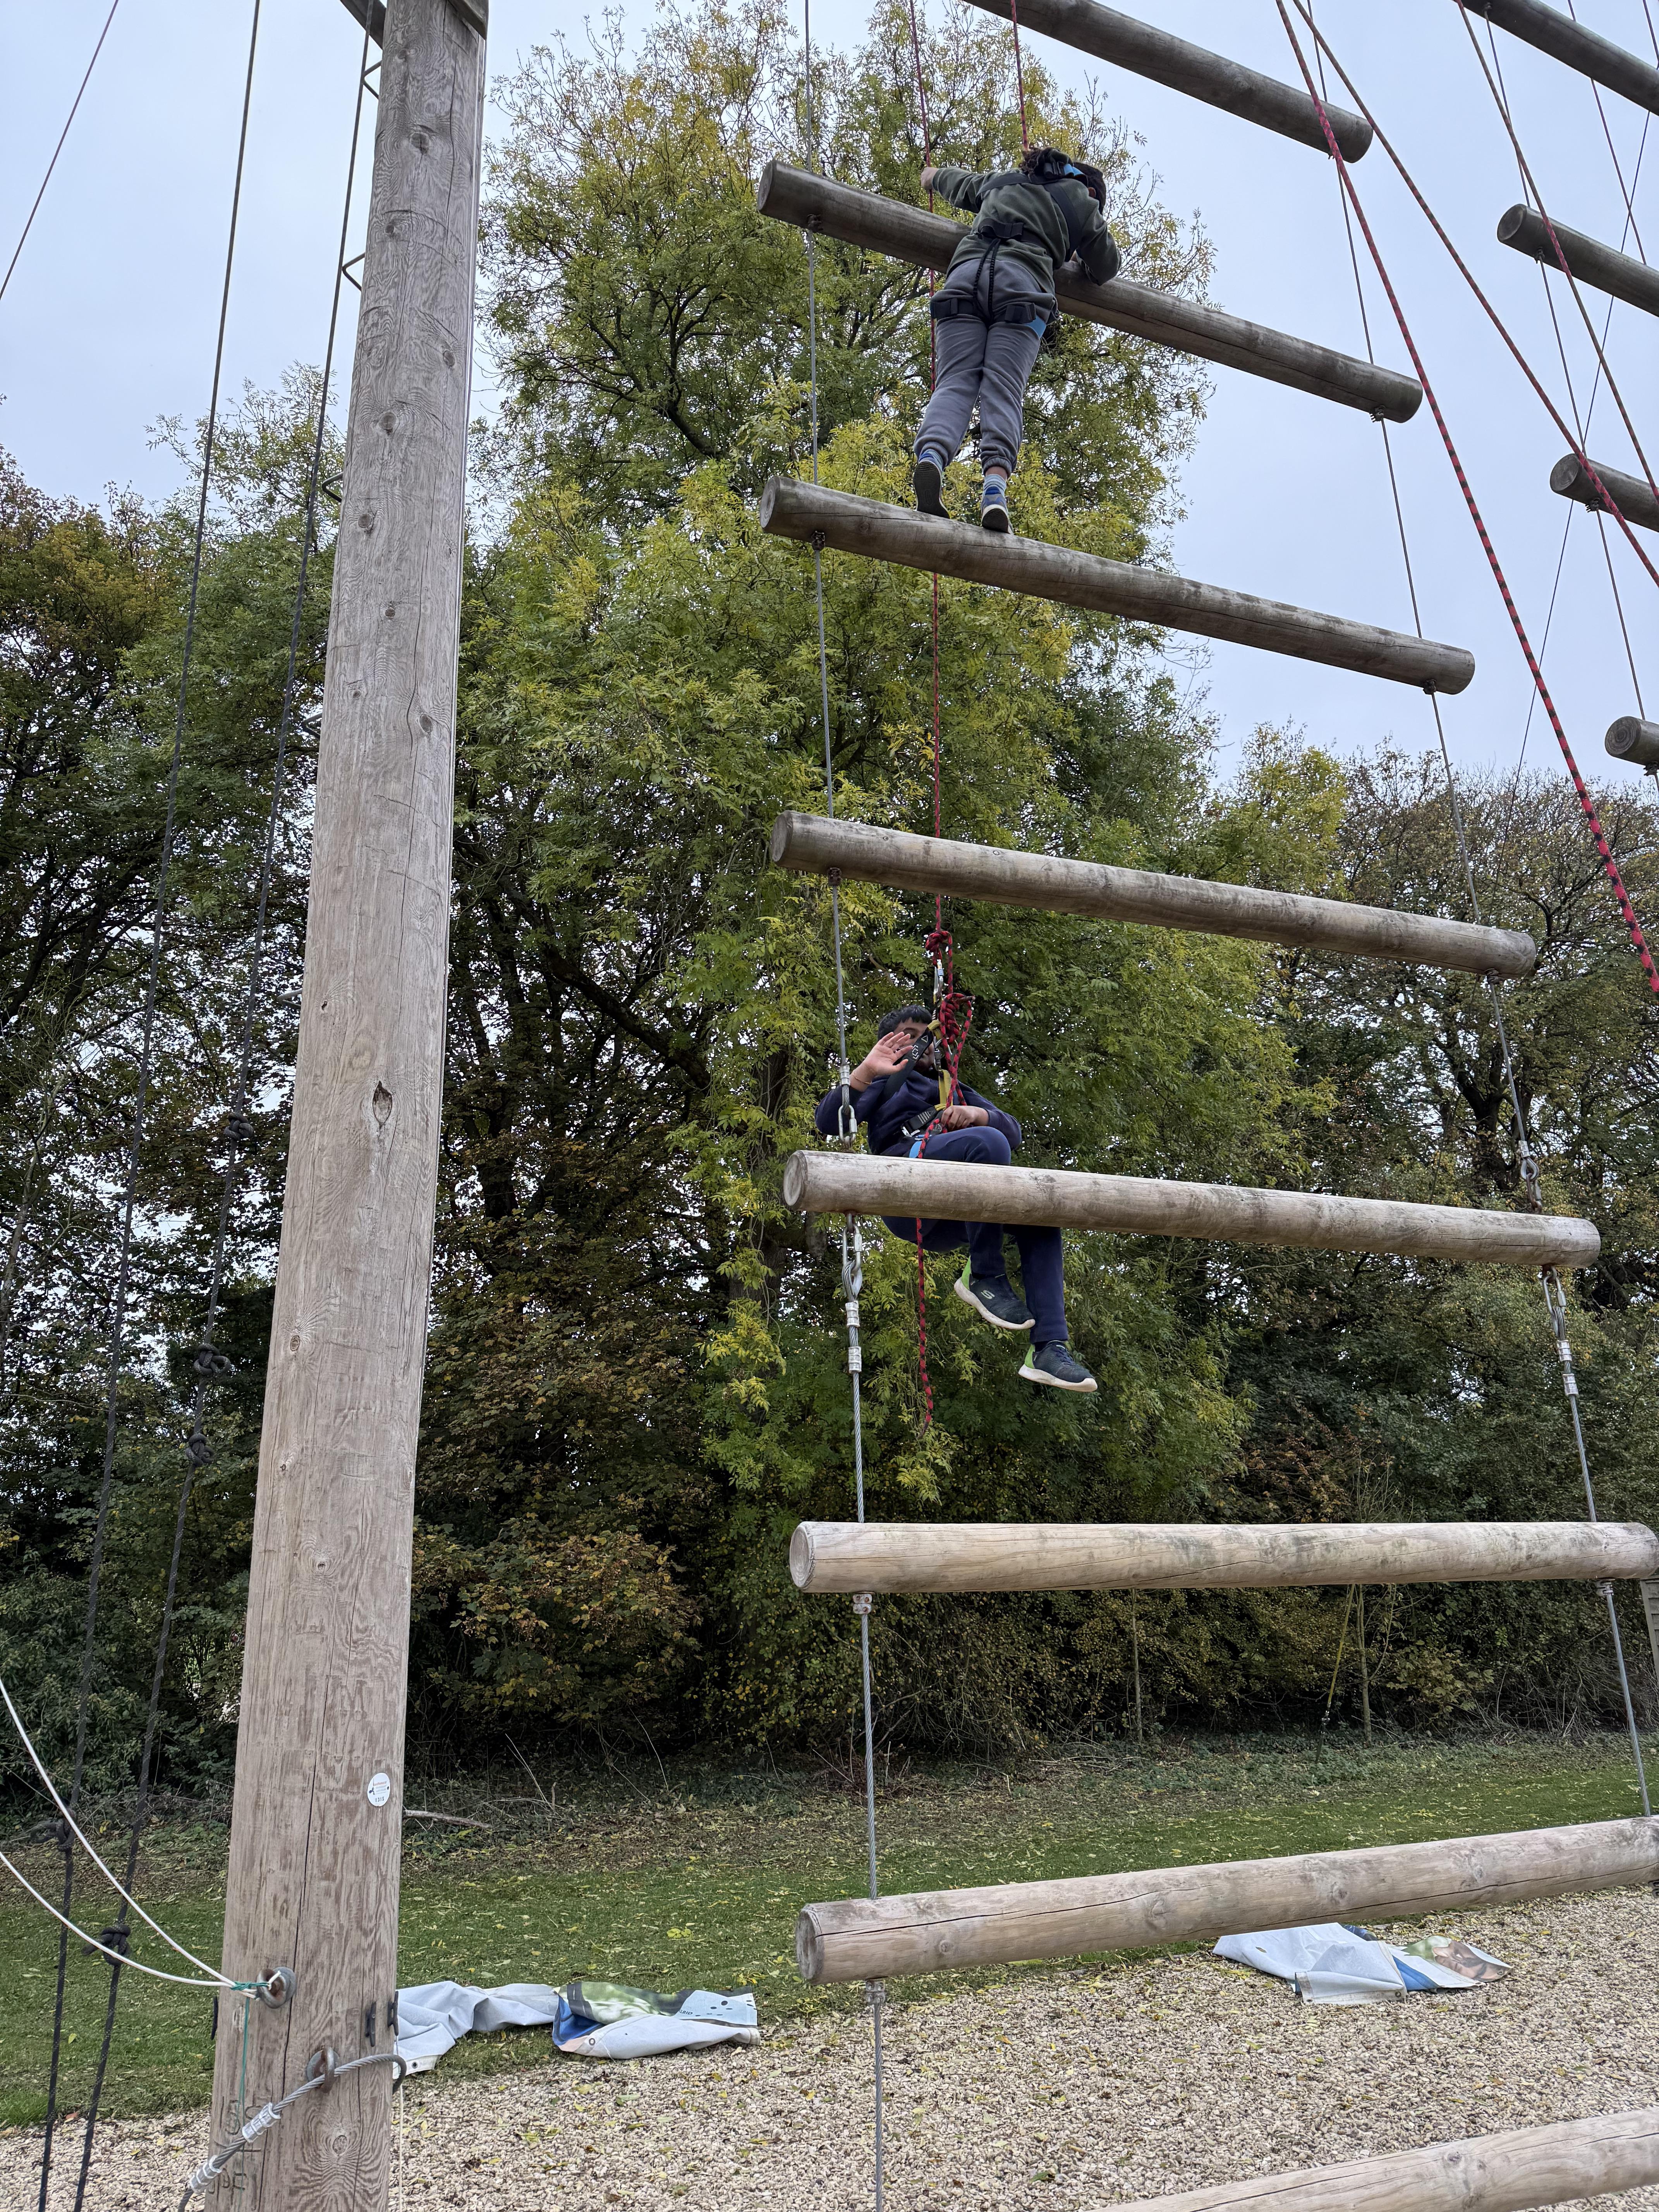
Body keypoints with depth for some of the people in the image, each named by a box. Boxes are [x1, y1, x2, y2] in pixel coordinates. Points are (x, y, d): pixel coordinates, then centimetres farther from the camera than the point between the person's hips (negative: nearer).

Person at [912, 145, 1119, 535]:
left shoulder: (999, 179, 36)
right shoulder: (1081, 200, 27)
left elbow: (944, 180, 52)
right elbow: (1106, 267, 34)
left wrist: (932, 175, 74)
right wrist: (1076, 263, 53)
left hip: (965, 273, 3)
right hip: (1021, 283, -2)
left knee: (954, 383, -12)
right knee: (1004, 389, -15)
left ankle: (931, 458, -40)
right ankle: (996, 483, -38)